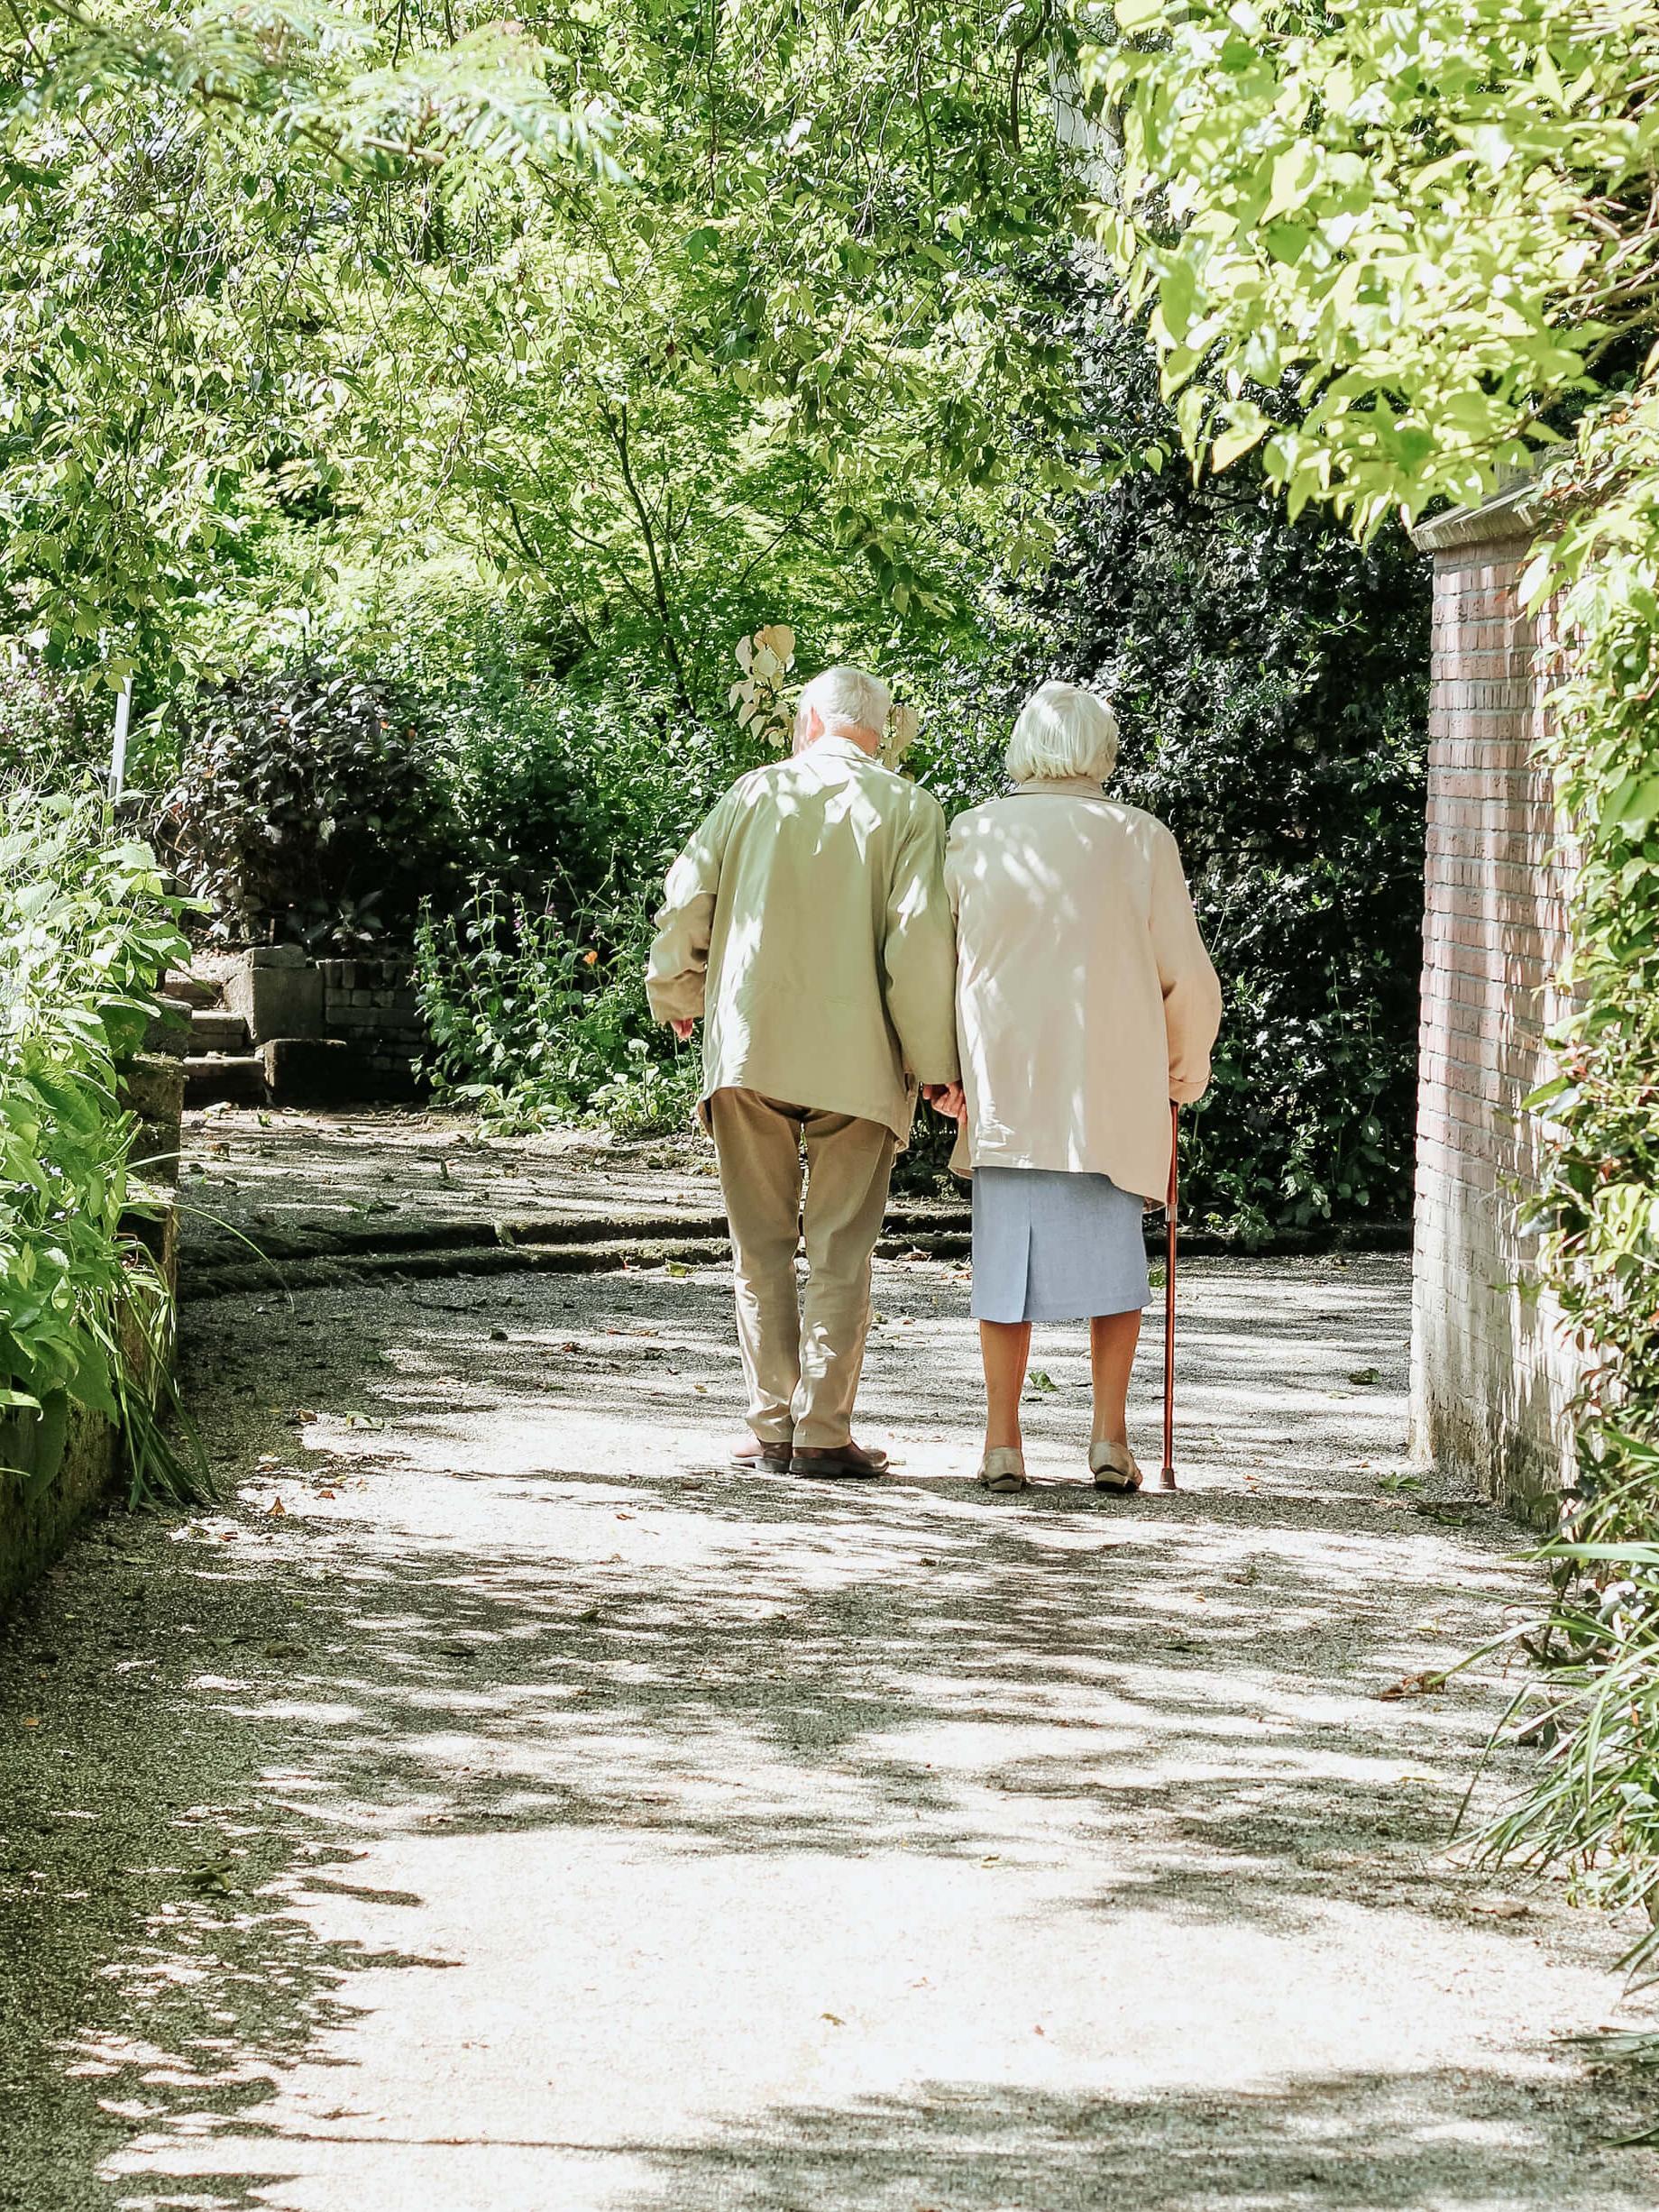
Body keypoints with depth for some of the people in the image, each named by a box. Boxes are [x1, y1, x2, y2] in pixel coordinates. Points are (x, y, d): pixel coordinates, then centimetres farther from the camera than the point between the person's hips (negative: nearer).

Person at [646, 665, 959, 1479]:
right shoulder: (907, 809, 1)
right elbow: (920, 937, -8)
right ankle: (822, 1433, -1)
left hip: (748, 1046, 2)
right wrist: (933, 1062, -3)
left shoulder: (756, 792, 6)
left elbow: (685, 900, 4)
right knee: (840, 1251, 3)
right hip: (856, 1058, -1)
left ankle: (771, 1427, 7)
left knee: (762, 1245, 9)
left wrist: (677, 999, 22)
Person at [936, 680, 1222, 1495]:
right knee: (1111, 1247, 10)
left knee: (1007, 1251, 7)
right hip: (1112, 1085, -1)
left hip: (1001, 1083, 1)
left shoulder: (974, 836, 1)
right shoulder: (1140, 839, -1)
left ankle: (1002, 1442, 4)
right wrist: (1187, 1066, 18)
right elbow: (1188, 977, 2)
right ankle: (1110, 1435, 2)